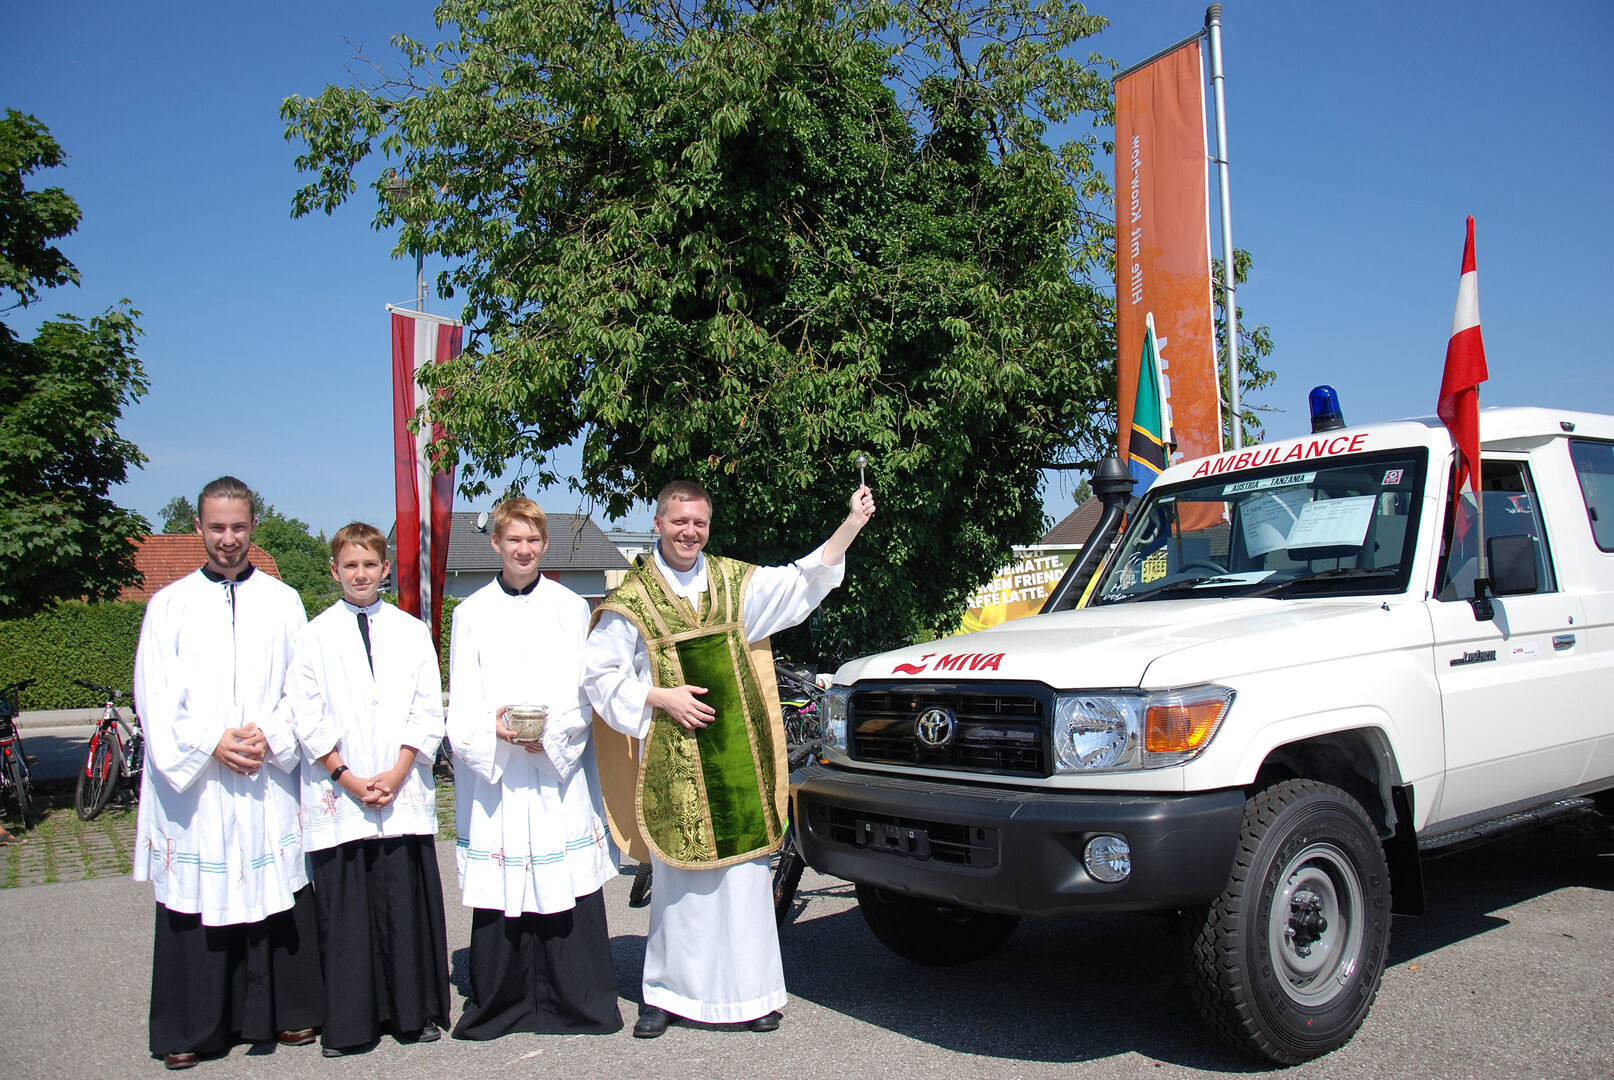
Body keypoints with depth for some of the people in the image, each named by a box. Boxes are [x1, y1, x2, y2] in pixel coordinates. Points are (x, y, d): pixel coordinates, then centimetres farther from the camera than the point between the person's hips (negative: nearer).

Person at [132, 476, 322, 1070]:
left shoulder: (283, 602, 9)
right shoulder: (169, 605, 6)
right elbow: (155, 697, 0)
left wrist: (270, 735, -11)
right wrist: (211, 744, -11)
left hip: (268, 781, 1)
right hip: (191, 779, 0)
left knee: (276, 896, 5)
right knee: (194, 901, 3)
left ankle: (286, 1011, 19)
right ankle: (188, 1029, 17)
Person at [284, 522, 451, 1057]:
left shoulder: (412, 631, 8)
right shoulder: (315, 635, 5)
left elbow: (428, 711, 4)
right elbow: (306, 718, 1)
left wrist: (397, 775, -7)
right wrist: (348, 779, -8)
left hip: (404, 794, 1)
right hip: (339, 795, -1)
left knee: (407, 902, 3)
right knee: (343, 908, 2)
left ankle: (415, 1012, 16)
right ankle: (346, 1023, 14)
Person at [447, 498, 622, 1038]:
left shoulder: (571, 608, 10)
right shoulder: (471, 612, 11)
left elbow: (585, 688, 5)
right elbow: (462, 698, 6)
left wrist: (552, 730, -12)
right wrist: (494, 728, -13)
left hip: (559, 766, 0)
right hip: (492, 768, 1)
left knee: (567, 885, -2)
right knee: (499, 890, 1)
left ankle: (578, 1003, 9)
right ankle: (499, 1003, 15)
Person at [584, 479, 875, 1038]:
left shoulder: (733, 581, 9)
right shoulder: (633, 598, 1)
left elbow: (802, 581, 4)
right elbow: (596, 669, 2)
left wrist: (852, 524, -6)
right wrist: (660, 696, -9)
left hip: (737, 750, 2)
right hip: (673, 755, -2)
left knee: (743, 867, 4)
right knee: (678, 873, 3)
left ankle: (748, 991, 15)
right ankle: (667, 992, 18)